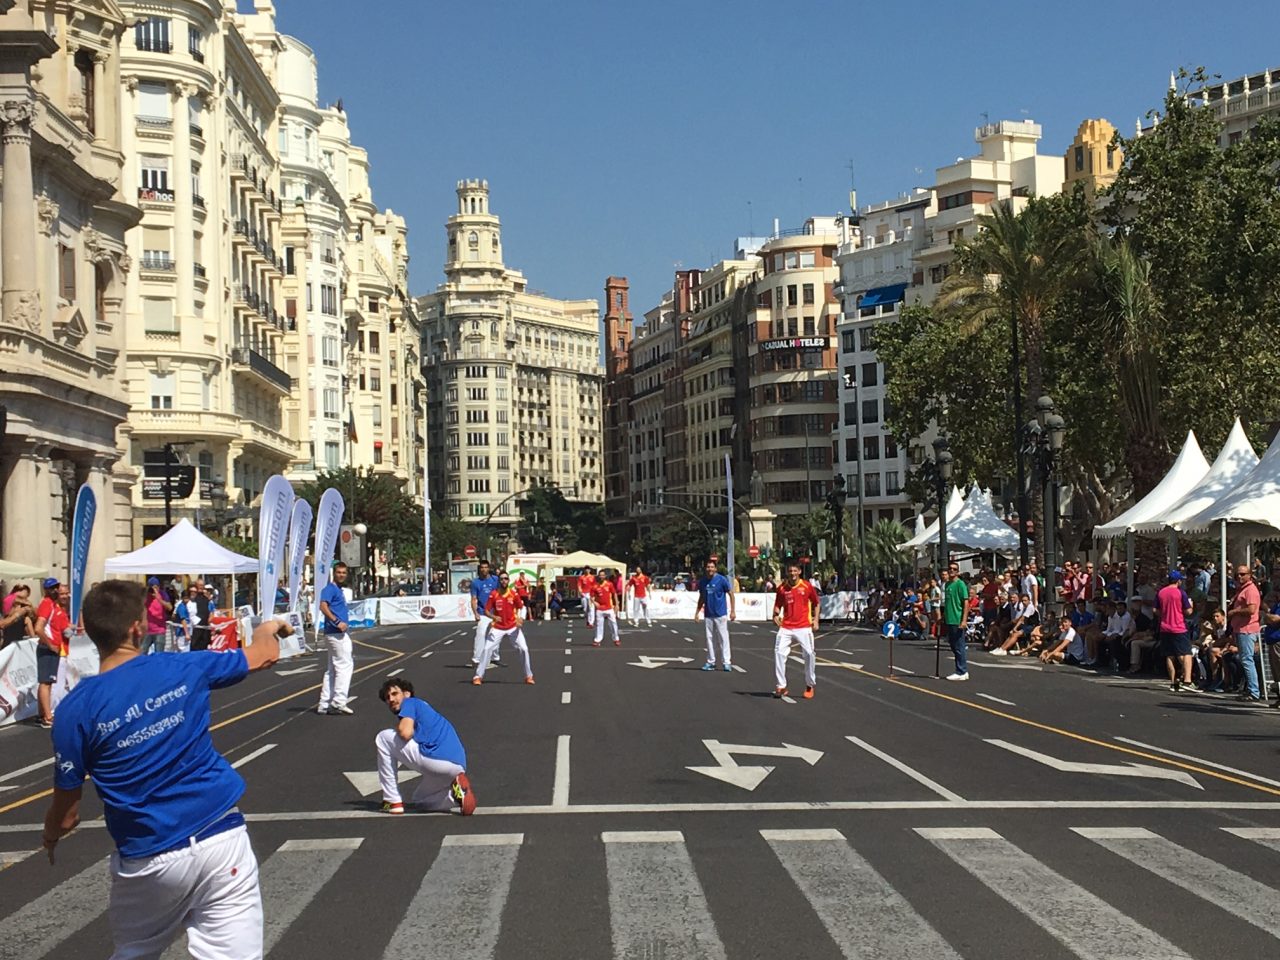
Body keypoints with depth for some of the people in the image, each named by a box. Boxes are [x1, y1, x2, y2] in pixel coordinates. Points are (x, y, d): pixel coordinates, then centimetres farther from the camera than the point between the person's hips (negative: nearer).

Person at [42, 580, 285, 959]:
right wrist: (266, 630, 39)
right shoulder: (185, 670, -3)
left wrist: (50, 836, 22)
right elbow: (266, 655, 15)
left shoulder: (76, 709, -8)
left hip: (150, 860, 0)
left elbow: (65, 814, -2)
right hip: (222, 839, 1)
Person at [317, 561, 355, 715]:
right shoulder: (330, 588, -9)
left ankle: (325, 704, 14)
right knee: (345, 664, -9)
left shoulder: (339, 590, 20)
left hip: (340, 633, 10)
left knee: (333, 668, 11)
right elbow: (323, 606, -24)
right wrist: (337, 622, -28)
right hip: (336, 633, -10)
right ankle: (339, 702, -10)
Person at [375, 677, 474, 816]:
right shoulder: (423, 705, 33)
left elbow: (406, 733, -11)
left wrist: (397, 727, 9)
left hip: (436, 760, -10)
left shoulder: (410, 702, 6)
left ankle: (393, 801, 5)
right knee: (420, 801, 34)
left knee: (383, 738, 6)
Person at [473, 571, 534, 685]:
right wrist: (494, 617, -25)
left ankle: (529, 676, 11)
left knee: (524, 649, -5)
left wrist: (519, 618, -13)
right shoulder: (493, 595, -8)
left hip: (513, 628, 1)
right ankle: (478, 676, 0)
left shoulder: (514, 594, -6)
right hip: (498, 628, -1)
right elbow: (486, 611, -5)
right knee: (487, 650, -10)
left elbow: (520, 608, 6)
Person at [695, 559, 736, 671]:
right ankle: (710, 662, 15)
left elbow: (731, 595, -5)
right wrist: (697, 612, 11)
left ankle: (726, 662, -4)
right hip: (708, 615, 5)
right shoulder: (703, 581, 6)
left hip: (721, 614, -5)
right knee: (709, 638, 8)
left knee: (723, 637, -5)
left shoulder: (722, 579, -8)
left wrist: (733, 611, -10)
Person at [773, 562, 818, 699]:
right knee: (779, 653, -11)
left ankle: (810, 685, 14)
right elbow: (778, 605, 13)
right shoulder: (782, 588, 5)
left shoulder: (807, 586, 1)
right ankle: (781, 686, -2)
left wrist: (815, 620, 2)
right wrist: (776, 614, -9)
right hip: (786, 627, 2)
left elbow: (816, 603, 11)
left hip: (804, 627, -1)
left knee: (809, 654, -6)